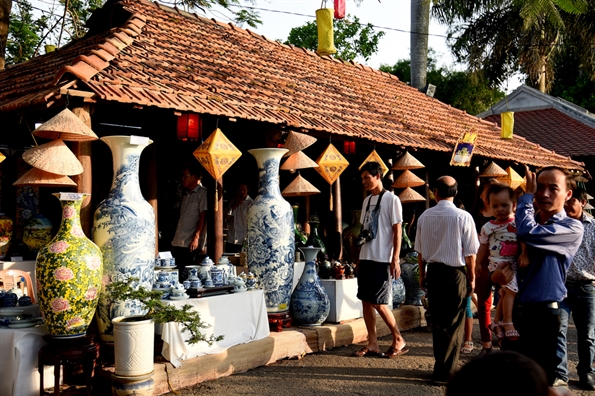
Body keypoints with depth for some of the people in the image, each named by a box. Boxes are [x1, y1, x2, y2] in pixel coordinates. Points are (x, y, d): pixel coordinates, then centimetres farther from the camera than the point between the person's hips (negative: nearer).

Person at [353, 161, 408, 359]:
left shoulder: (391, 199, -6)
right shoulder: (367, 201, 14)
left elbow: (397, 231, -9)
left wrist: (395, 259, -14)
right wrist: (359, 259, 15)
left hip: (382, 260, -7)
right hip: (366, 258, 7)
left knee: (379, 303, -6)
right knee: (366, 301, 6)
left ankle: (399, 340, 11)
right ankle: (372, 344, 15)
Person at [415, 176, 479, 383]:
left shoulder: (425, 216, -2)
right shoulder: (463, 217, -12)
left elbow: (420, 251, 5)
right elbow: (470, 253, -9)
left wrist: (422, 275, 17)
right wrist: (472, 278, 4)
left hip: (433, 272, 4)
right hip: (455, 273, -4)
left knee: (437, 321, 16)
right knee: (453, 324, 6)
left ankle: (441, 364, 28)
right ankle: (444, 372, 9)